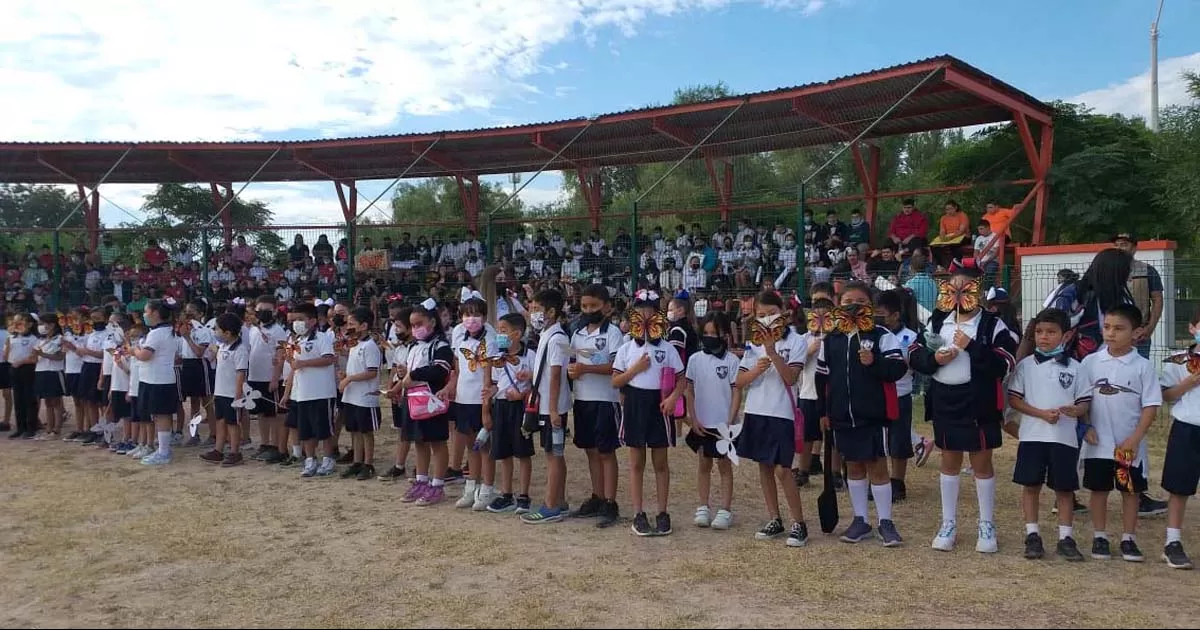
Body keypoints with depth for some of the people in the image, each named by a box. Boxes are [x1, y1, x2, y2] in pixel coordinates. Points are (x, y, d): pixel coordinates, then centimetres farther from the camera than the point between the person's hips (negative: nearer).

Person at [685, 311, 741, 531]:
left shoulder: (731, 360, -6)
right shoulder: (696, 360, 1)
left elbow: (736, 392, -6)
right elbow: (689, 391, 4)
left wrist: (730, 421, -11)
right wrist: (693, 419, -3)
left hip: (724, 424, -3)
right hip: (701, 423, 3)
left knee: (724, 465, 6)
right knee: (703, 464, 10)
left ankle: (725, 510, 11)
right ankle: (703, 508, 19)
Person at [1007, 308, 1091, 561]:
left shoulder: (1073, 367, 5)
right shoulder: (1026, 365, 2)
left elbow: (1084, 402, 5)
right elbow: (1014, 399, -1)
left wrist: (1075, 411, -18)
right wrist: (1041, 413, -13)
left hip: (1065, 436, 1)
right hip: (1032, 435, 0)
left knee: (1064, 488, 6)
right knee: (1031, 485, 5)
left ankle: (1066, 538, 15)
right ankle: (1032, 535, 14)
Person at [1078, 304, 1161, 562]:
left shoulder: (1143, 366, -6)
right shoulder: (1091, 362, -2)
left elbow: (1151, 405, -6)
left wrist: (1135, 439, -12)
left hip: (1130, 446, -1)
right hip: (1098, 442, 1)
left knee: (1131, 490, 9)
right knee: (1099, 489, 9)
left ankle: (1128, 539, 22)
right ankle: (1099, 537, 21)